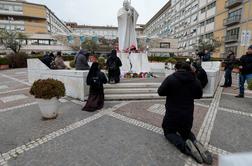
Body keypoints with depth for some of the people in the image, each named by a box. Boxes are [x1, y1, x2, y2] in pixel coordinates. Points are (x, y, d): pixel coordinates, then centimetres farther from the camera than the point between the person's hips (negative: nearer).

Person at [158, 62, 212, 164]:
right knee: (186, 132, 30)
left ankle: (184, 145, -9)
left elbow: (160, 92, -8)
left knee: (168, 131, 20)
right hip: (188, 115, 4)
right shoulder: (195, 80, -4)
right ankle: (195, 143, -4)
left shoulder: (171, 78, -17)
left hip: (172, 114, -4)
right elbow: (199, 95, 12)